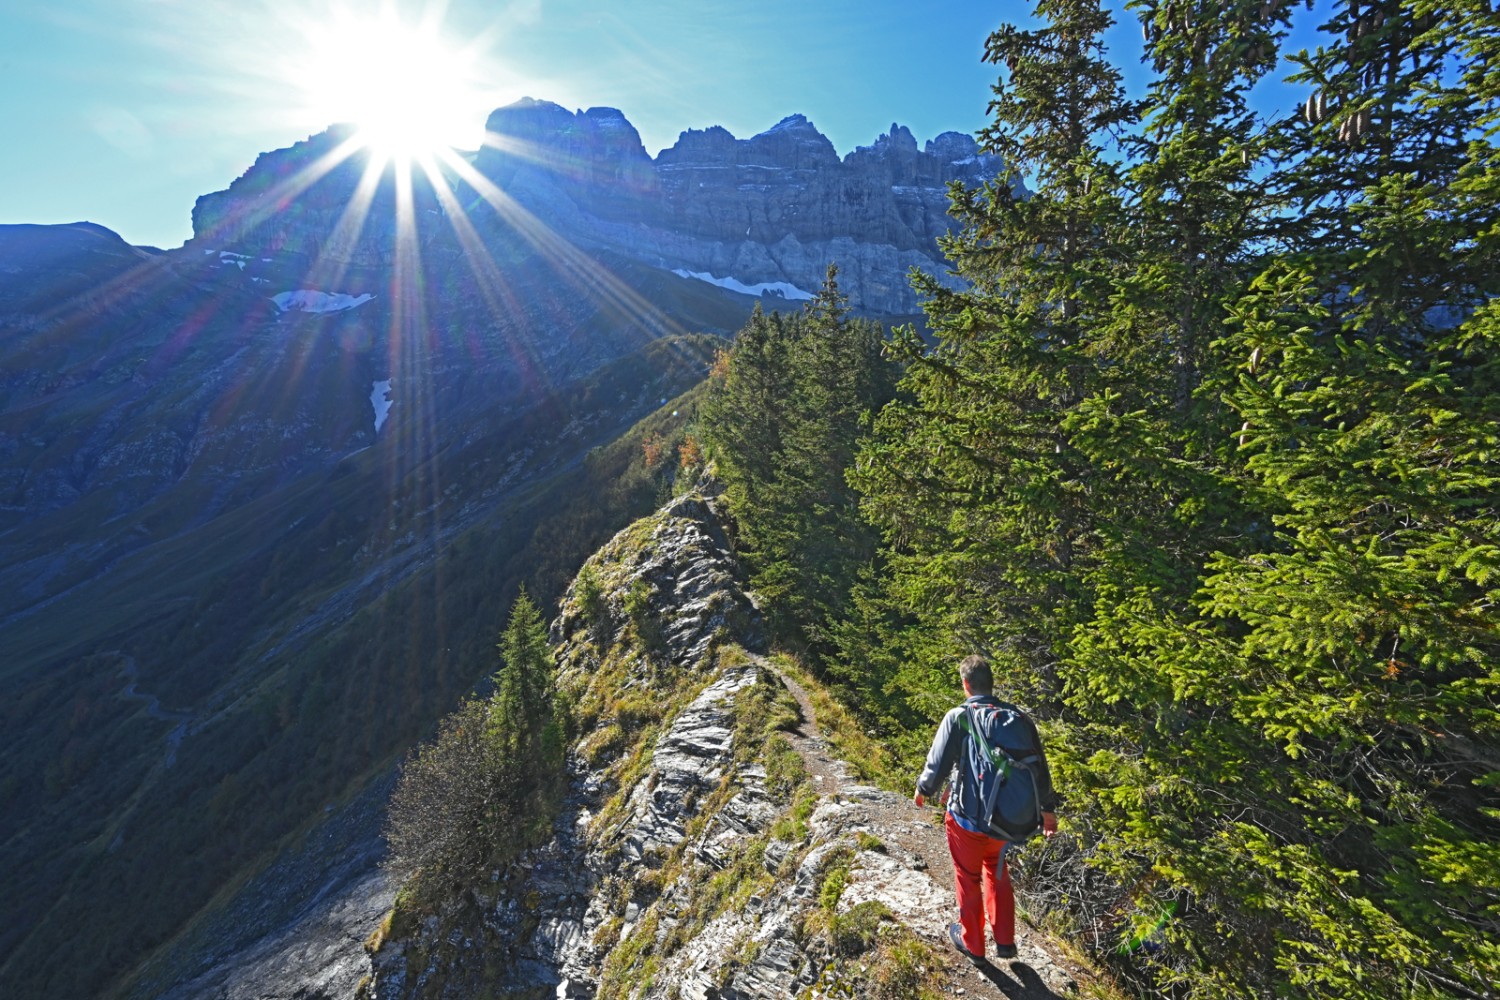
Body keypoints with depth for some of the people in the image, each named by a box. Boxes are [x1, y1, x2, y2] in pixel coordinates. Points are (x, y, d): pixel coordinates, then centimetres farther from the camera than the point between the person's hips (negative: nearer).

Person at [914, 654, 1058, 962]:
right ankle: (1005, 941, 38)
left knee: (969, 879, 21)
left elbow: (937, 764, -15)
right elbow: (1040, 767, 2)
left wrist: (923, 790, 5)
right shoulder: (1019, 717, -6)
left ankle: (972, 944, 39)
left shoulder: (958, 717, -18)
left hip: (967, 817, -4)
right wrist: (1048, 808, 18)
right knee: (997, 871, 31)